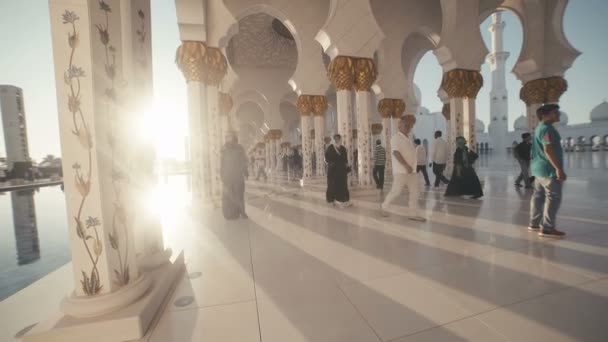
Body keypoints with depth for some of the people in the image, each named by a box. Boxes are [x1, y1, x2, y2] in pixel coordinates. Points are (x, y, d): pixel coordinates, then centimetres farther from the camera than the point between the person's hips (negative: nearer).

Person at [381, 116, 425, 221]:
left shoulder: (409, 137, 15)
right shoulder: (396, 138, -9)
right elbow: (396, 153, -22)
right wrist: (406, 166, -27)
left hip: (411, 170, 8)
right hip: (400, 171, -8)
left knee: (414, 192, 5)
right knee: (395, 191, -1)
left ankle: (413, 214, 12)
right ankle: (384, 206, 19)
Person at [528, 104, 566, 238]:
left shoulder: (540, 128, 18)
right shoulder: (547, 128, -15)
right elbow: (548, 150, -24)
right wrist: (559, 168, -24)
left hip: (539, 168, 10)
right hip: (549, 169, -10)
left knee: (539, 196, 11)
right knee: (553, 198, -6)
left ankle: (534, 223, 17)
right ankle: (547, 228, -3)